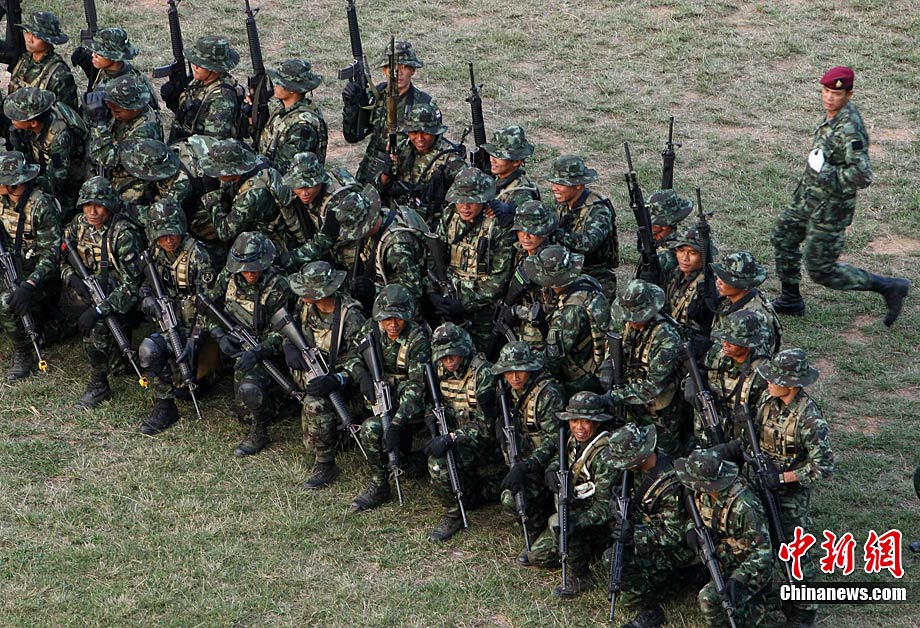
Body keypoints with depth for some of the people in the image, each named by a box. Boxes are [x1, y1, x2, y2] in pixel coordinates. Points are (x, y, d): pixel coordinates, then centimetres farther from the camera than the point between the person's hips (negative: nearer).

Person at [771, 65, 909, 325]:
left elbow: (862, 177, -33)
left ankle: (889, 287, 10)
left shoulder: (850, 130, -30)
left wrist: (824, 170, -27)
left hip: (830, 207, -9)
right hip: (808, 196, 9)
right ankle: (791, 300, 38)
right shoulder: (835, 114, -2)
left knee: (821, 270, 1)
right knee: (783, 237, 22)